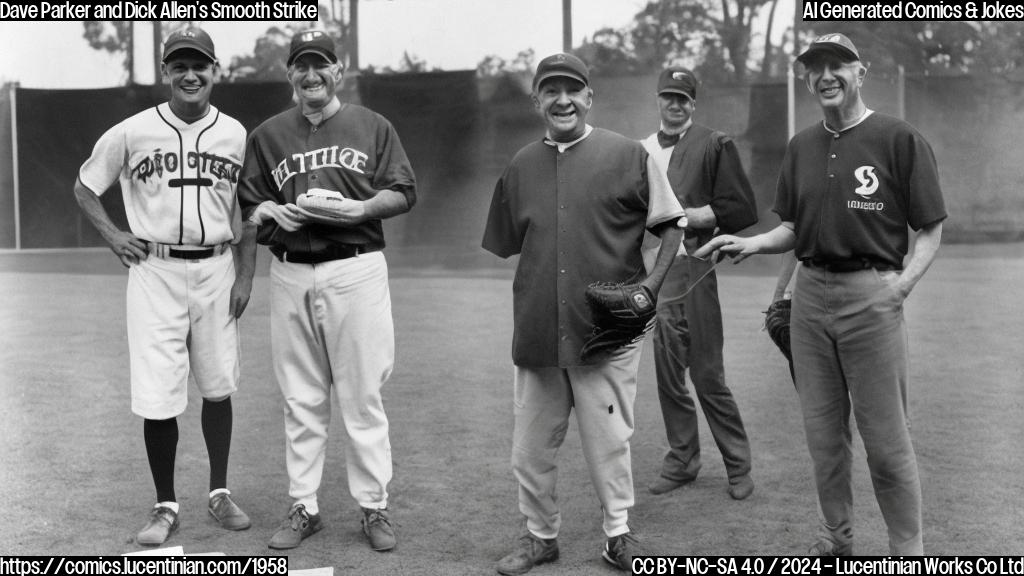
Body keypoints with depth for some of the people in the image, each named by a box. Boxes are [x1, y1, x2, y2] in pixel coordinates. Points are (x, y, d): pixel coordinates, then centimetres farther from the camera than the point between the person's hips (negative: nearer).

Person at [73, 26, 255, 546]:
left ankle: (220, 493, 26)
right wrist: (112, 235, -3)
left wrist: (245, 275, 3)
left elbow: (246, 212, 10)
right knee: (158, 397, -3)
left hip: (216, 270, 2)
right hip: (155, 271, -2)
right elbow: (84, 187, 10)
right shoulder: (132, 133, -3)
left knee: (218, 387, 10)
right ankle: (166, 506, 13)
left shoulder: (235, 135, 3)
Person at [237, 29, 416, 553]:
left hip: (356, 270, -2)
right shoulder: (266, 135, 14)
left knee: (363, 395, -1)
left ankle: (374, 507, 9)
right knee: (300, 400, 7)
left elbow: (403, 193, 5)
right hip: (290, 275, 2)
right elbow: (249, 204, 15)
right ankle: (303, 507, 16)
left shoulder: (372, 126, 8)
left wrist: (364, 207, -12)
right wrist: (273, 212, -7)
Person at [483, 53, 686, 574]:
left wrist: (649, 287, -8)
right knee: (530, 446, 10)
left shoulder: (627, 155, -1)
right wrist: (530, 304, 7)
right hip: (536, 332, 4)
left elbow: (673, 225, 3)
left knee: (608, 441, 5)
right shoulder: (521, 166, 10)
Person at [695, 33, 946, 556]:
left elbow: (931, 229, -2)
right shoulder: (801, 147, 13)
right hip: (809, 293, 5)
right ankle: (835, 538, 28)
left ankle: (907, 549, 14)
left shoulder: (899, 139, -4)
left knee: (886, 439, -1)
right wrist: (752, 243, -1)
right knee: (822, 433, 13)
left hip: (872, 294, -5)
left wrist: (904, 281, -16)